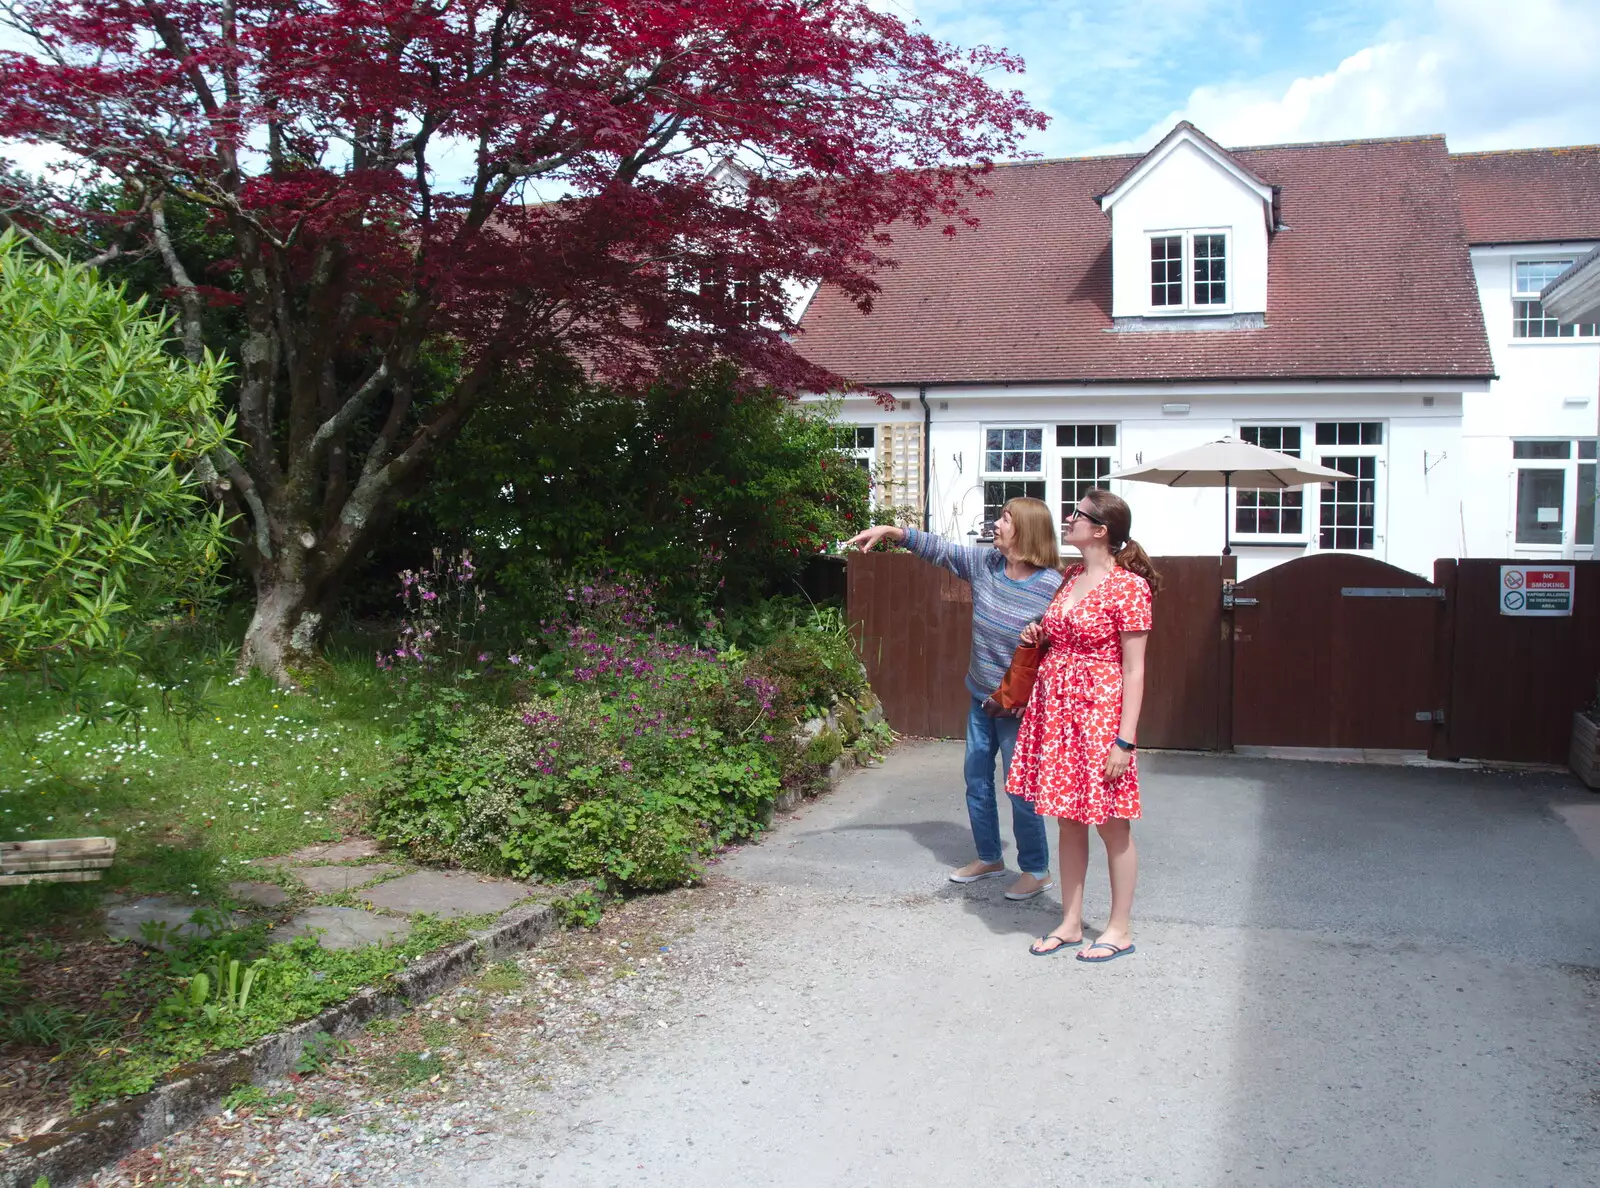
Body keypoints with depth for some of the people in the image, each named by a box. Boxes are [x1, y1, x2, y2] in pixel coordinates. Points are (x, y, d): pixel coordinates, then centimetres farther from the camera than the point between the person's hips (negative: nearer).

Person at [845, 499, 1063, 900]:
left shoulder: (1051, 586, -21)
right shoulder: (985, 564, -3)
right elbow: (939, 549, 7)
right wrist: (892, 531, 1)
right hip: (982, 697, 7)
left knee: (1020, 789, 3)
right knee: (977, 781, 17)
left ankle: (1037, 871, 21)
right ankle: (989, 858, 35)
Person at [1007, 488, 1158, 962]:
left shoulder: (1127, 586, -14)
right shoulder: (1070, 577, 10)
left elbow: (1133, 670, -15)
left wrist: (1124, 741, -18)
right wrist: (1039, 635, 6)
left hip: (1099, 713, -8)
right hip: (1055, 709, 8)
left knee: (1112, 826, 5)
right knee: (1069, 821, 14)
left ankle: (1120, 930, 19)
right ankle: (1070, 923, 25)